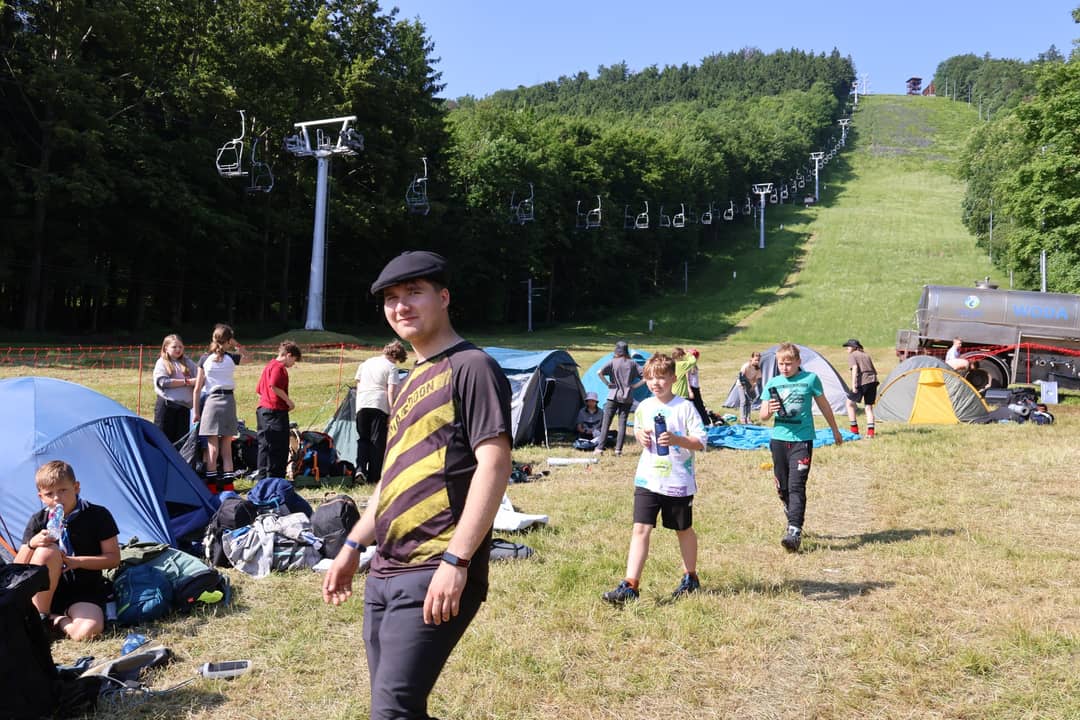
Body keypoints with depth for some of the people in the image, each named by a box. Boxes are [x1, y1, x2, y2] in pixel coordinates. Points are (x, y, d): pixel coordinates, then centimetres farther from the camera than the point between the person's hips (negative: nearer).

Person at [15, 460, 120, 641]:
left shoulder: (98, 516, -6)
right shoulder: (38, 521, 0)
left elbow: (114, 558, -7)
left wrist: (77, 562, -18)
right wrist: (31, 544, -21)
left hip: (85, 593, -2)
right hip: (47, 592, 2)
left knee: (86, 632, -33)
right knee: (48, 551, -30)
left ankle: (55, 620, 0)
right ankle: (39, 617, -16)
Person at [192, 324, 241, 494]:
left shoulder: (204, 359, -1)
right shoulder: (232, 358, -1)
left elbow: (197, 388, -1)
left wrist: (196, 411, 5)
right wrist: (234, 345, 11)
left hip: (211, 401, -1)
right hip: (229, 400, 1)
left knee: (212, 448, 3)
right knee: (227, 449, 8)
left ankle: (211, 486, 4)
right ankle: (228, 486, 8)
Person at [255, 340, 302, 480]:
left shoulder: (269, 365, 21)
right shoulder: (279, 366, -9)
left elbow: (259, 390, 25)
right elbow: (274, 386, -25)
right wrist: (288, 400, -15)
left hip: (263, 409, 10)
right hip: (276, 411, -10)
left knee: (265, 447, 13)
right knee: (279, 448, -6)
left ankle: (263, 478, 18)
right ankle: (274, 478, -5)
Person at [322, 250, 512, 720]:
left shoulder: (472, 367, -8)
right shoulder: (412, 381, 19)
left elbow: (494, 466, -17)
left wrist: (456, 561, -23)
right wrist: (353, 547, 22)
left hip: (435, 576, -9)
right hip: (385, 574, 9)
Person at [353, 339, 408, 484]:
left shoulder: (365, 363, 17)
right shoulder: (391, 367, -1)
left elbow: (358, 384, 20)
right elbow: (391, 392, -9)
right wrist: (393, 412, -8)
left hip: (362, 405, 5)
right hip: (380, 406, -5)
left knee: (362, 438, 14)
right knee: (377, 440, 1)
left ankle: (360, 468, -4)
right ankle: (374, 476, 1)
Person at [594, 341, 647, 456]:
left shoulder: (612, 362, -3)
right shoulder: (632, 363, 3)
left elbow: (599, 372, -16)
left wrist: (607, 383, -6)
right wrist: (634, 386, 3)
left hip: (613, 397, -2)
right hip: (627, 398, 2)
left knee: (606, 422, 1)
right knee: (622, 423, 5)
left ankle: (600, 448, -3)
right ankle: (618, 449, 1)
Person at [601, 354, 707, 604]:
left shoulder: (685, 407, -9)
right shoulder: (643, 407, 6)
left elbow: (700, 442, -11)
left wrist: (676, 439, -27)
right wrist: (641, 436, 0)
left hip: (679, 482, -3)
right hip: (647, 480, 3)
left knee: (683, 530, 14)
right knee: (640, 529, -6)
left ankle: (691, 578, 35)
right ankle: (630, 586, -8)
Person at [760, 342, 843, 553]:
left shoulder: (810, 379, 0)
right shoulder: (773, 383, 6)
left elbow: (824, 405, 13)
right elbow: (762, 417, 7)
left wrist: (835, 430, 22)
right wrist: (768, 411, -17)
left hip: (802, 440, -4)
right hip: (778, 439, 4)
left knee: (796, 486, -13)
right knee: (782, 487, 11)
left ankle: (794, 532, -17)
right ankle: (793, 520, 32)